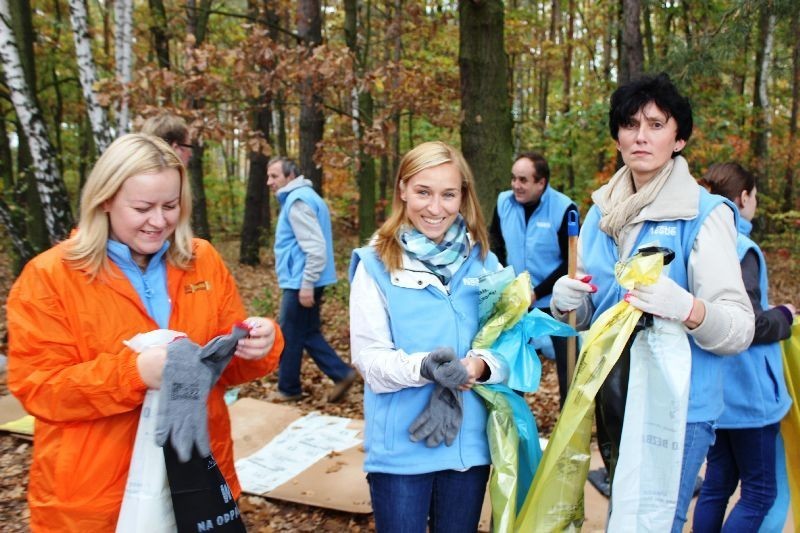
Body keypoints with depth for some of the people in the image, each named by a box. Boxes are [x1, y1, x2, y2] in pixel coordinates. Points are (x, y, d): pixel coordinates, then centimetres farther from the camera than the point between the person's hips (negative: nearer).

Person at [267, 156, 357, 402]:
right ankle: (341, 374, 15)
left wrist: (306, 285, -23)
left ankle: (288, 389, 17)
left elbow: (315, 248, -24)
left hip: (301, 282, -10)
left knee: (289, 336, 4)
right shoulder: (299, 197, 15)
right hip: (304, 280, 10)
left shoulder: (298, 200, -16)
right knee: (308, 334, 15)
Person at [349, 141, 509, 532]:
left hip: (470, 441, 3)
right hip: (400, 446, -2)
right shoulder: (376, 265, -7)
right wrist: (422, 366, -30)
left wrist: (482, 365, -21)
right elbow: (370, 358, -11)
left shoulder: (483, 261, 2)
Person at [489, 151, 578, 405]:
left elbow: (571, 262, -14)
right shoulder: (504, 202, -4)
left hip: (555, 303, -4)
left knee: (566, 364, 7)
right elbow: (496, 243, 13)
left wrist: (537, 292, -19)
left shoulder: (564, 209, -17)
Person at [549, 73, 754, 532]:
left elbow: (741, 329, -16)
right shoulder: (601, 211, 4)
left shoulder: (705, 214, -12)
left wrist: (687, 309, -36)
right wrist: (565, 303, -10)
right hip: (612, 399, 6)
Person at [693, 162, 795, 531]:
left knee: (718, 483, 16)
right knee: (760, 492, 5)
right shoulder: (740, 249, -18)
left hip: (711, 390, 8)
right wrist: (784, 316, -3)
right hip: (747, 391, -8)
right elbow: (749, 324, -22)